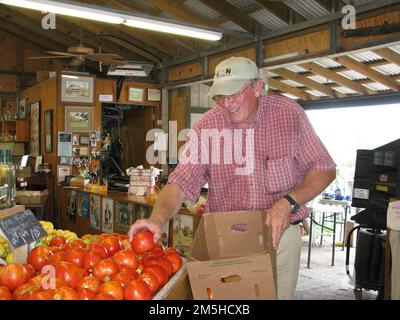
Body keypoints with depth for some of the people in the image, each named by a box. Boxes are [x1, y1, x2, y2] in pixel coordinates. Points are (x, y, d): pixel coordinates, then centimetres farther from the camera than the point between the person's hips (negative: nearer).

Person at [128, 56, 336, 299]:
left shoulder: (289, 113, -9)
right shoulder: (207, 127, -9)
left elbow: (325, 170, -4)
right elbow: (181, 183, -16)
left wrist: (289, 203, -19)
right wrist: (158, 219, -35)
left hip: (279, 234, 0)